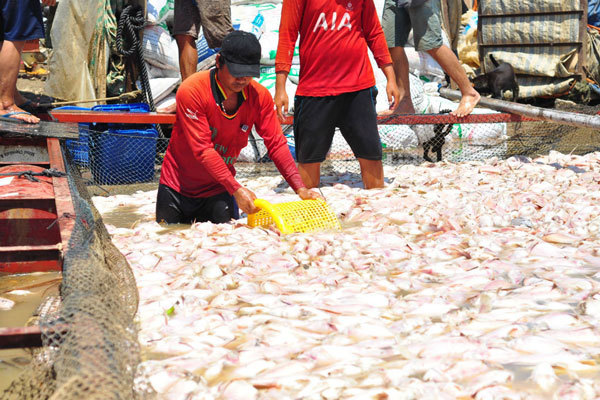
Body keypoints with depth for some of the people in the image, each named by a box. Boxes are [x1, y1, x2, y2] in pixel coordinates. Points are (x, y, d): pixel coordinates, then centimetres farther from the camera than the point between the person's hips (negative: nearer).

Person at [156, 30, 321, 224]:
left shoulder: (260, 96, -11)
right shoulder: (191, 91, -24)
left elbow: (276, 143, -10)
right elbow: (203, 149, -28)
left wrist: (300, 189, -23)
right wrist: (236, 189, -36)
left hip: (219, 190, 3)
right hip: (178, 186, -3)